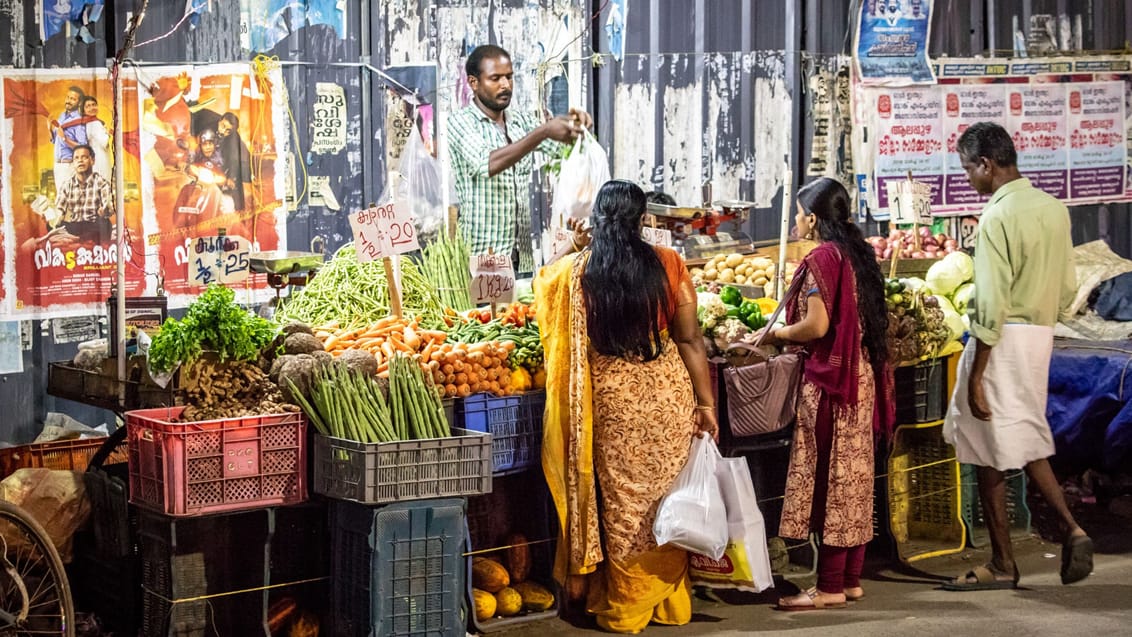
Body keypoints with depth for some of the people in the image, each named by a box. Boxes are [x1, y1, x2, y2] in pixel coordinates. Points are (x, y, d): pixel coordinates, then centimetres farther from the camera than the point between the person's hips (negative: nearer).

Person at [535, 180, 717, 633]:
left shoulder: (576, 270, -2)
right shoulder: (667, 264, -4)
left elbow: (544, 281, 21)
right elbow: (690, 339, -3)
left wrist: (578, 250, 33)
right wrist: (706, 403, 1)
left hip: (611, 398, 0)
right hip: (669, 393, 0)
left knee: (622, 501, 10)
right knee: (668, 497, 12)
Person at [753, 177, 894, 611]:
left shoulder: (822, 259, -15)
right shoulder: (857, 254, 11)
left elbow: (816, 326, -21)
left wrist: (776, 333, -3)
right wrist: (793, 338, 17)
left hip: (829, 379, -9)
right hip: (861, 375, 9)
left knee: (829, 476, -4)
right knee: (854, 477, 11)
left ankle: (830, 587, -1)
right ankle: (851, 579, 17)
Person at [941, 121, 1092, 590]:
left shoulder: (998, 217, -17)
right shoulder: (1055, 209, 8)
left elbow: (991, 304, -20)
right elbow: (1067, 289, 13)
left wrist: (975, 376, -17)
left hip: (1002, 339, -8)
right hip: (1041, 334, 8)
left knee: (988, 453, 2)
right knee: (1026, 440, 20)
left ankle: (1002, 565, 9)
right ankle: (1071, 528, 5)